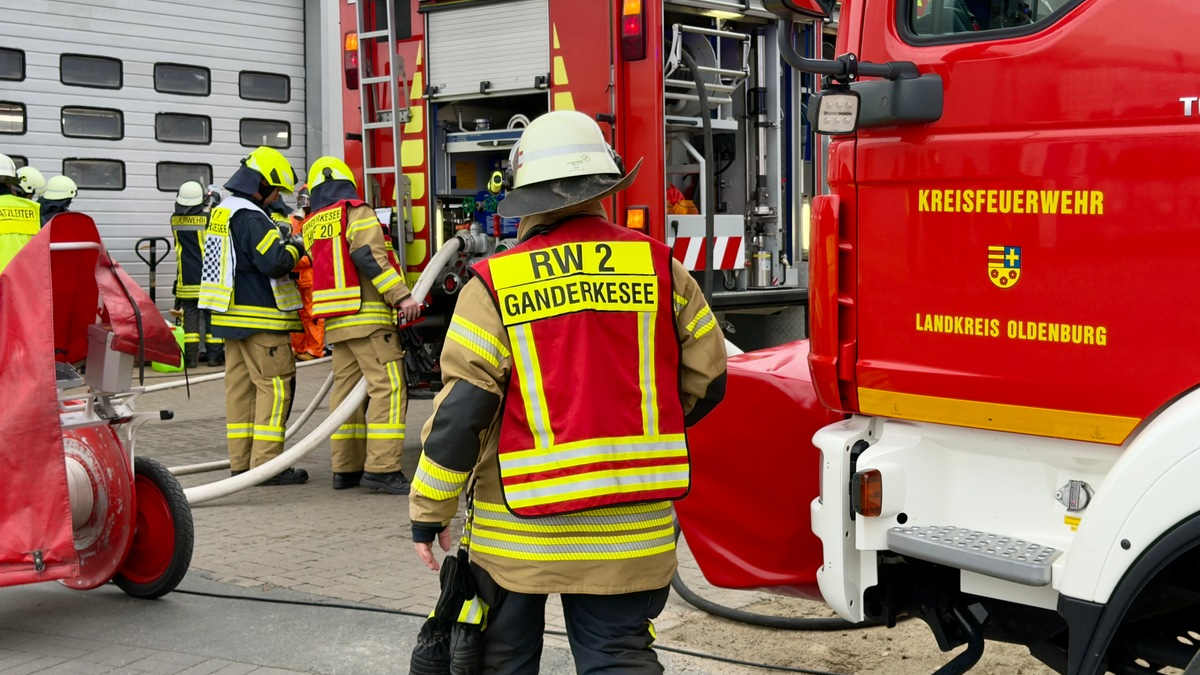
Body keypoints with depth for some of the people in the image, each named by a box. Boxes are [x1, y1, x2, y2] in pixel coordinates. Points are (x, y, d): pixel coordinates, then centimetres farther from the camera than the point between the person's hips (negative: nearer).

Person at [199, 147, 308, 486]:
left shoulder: (221, 212, 15)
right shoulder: (251, 218, -17)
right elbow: (275, 263, -24)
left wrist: (280, 240, 14)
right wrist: (295, 247, -6)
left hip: (232, 316, 10)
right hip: (259, 319, -10)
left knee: (239, 386, 11)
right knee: (274, 386, -6)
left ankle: (241, 462, 15)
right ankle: (267, 463, -7)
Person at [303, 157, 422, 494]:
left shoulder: (311, 226, 17)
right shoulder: (357, 212, -4)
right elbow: (369, 256, -17)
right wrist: (401, 295, -19)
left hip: (335, 320, 8)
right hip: (368, 314, -8)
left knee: (346, 388, 10)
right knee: (387, 387, -10)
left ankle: (345, 468, 12)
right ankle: (382, 467, -18)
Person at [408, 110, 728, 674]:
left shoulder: (496, 284, -8)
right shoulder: (659, 268, -1)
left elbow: (459, 411, -10)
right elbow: (706, 379, 7)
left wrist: (428, 512, 0)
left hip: (519, 528, -1)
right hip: (629, 531, 2)